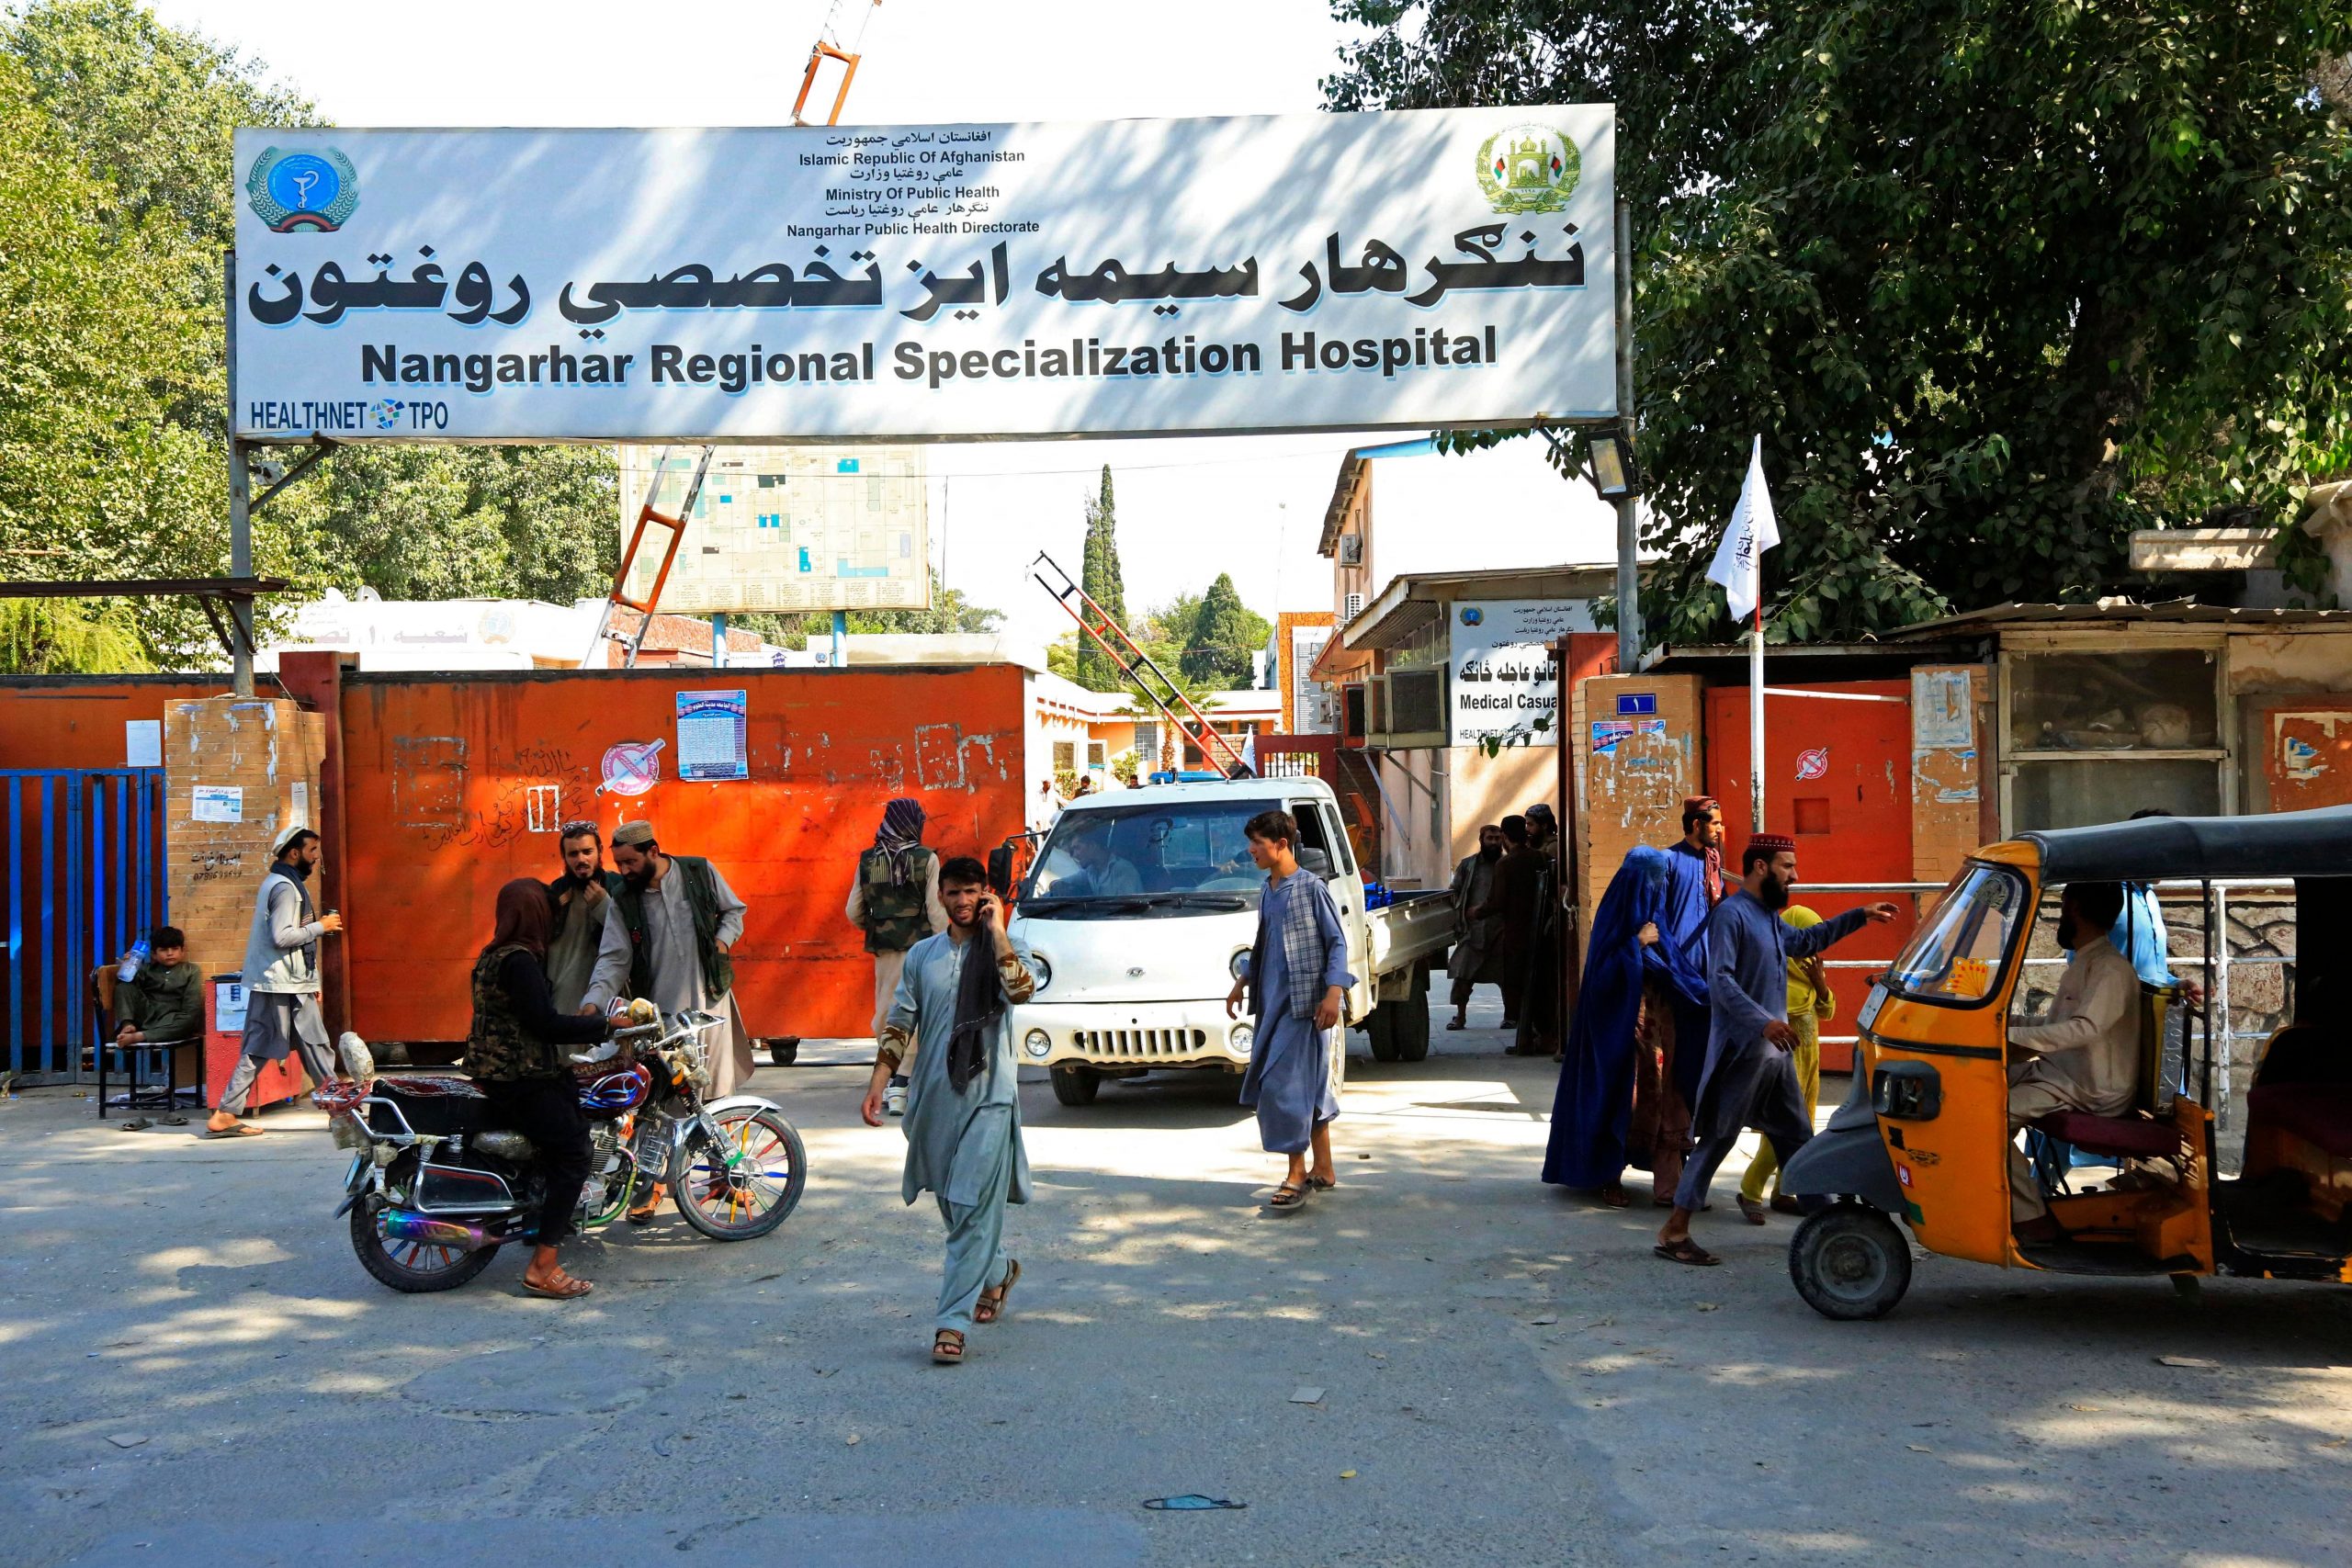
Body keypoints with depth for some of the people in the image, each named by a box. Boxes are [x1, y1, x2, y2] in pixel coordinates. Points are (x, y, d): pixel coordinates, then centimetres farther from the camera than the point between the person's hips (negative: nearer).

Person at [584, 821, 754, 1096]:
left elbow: (733, 910, 14)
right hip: (659, 1011, 0)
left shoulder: (700, 872, 0)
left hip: (709, 1000, 0)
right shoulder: (622, 903, 1)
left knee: (717, 1087, 4)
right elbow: (614, 959, -5)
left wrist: (723, 940, -5)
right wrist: (593, 1003, -19)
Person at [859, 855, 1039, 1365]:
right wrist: (876, 1085, 3)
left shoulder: (1006, 950, 0)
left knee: (973, 1210, -11)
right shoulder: (922, 955, 10)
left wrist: (996, 929, -15)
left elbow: (1021, 990, -22)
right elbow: (899, 1025, 11)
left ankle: (952, 1322, -10)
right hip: (932, 1097, 5)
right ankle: (997, 1271, 43)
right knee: (952, 1205, 17)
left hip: (988, 1097, -4)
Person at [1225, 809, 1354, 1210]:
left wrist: (1334, 991, -19)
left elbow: (1337, 942, -10)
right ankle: (1323, 1170, 18)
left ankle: (1298, 1173, -5)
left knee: (1287, 1084, -12)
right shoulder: (1268, 894, 15)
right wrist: (1242, 984, 20)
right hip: (1272, 1003, 8)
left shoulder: (1311, 887, -8)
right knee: (1310, 1087, 11)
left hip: (1305, 1003, -8)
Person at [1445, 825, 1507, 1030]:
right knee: (1462, 975, -5)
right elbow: (1455, 895, 10)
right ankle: (1460, 1016, 6)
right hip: (1472, 931, 0)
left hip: (1500, 930, 0)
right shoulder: (1467, 865, 9)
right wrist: (1458, 925, 1)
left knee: (1505, 975, 3)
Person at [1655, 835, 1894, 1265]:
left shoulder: (1768, 916, 17)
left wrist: (1859, 916, 33)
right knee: (1717, 1140, -8)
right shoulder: (1731, 914, -13)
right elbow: (1720, 980, -23)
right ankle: (1673, 1233, -5)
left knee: (1796, 1137, 15)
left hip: (1774, 1050, 10)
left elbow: (1804, 941, 37)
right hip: (1743, 1049, -9)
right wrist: (1763, 1022, -32)